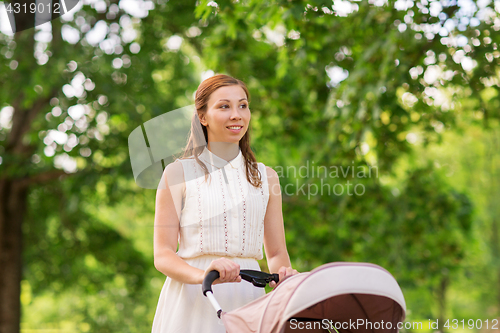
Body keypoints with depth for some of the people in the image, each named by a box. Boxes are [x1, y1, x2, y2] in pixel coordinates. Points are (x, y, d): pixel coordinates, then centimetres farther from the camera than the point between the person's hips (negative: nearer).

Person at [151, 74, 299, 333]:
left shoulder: (265, 177, 14)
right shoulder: (179, 173, 4)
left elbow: (277, 254, 15)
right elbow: (163, 255, -2)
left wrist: (283, 275, -8)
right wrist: (203, 275, -21)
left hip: (247, 301, 3)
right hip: (193, 302, -2)